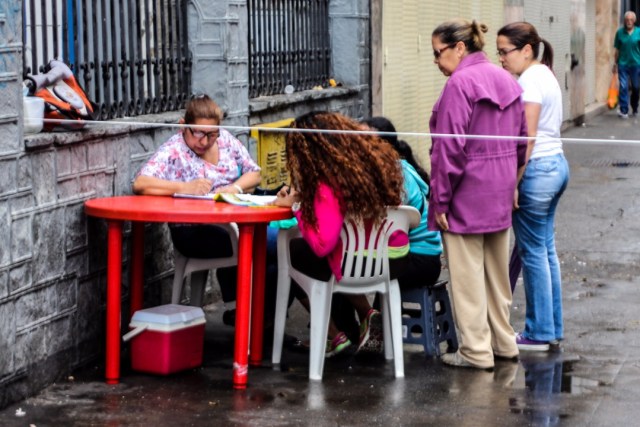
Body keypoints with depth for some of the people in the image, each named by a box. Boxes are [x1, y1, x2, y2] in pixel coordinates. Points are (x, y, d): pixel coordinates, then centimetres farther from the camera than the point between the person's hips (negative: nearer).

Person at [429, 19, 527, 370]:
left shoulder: (460, 84, -16)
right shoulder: (506, 81, 10)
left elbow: (450, 149, -19)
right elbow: (521, 140, 15)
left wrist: (440, 200, -14)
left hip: (467, 195, -9)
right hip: (500, 194, 9)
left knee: (467, 275, 0)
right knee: (497, 272, 17)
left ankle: (476, 351, 4)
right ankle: (503, 343, 26)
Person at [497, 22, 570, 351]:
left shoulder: (530, 81, -15)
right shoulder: (545, 75, 14)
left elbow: (527, 138, -19)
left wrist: (513, 184, -17)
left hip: (538, 169, -10)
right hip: (557, 164, 10)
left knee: (533, 252, -2)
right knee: (546, 248, 15)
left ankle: (539, 333, 5)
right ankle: (552, 327, 22)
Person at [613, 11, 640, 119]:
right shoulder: (620, 32, 0)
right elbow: (617, 50, 6)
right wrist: (615, 63, 6)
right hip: (623, 64, 0)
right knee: (623, 87, -7)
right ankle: (623, 111, -6)